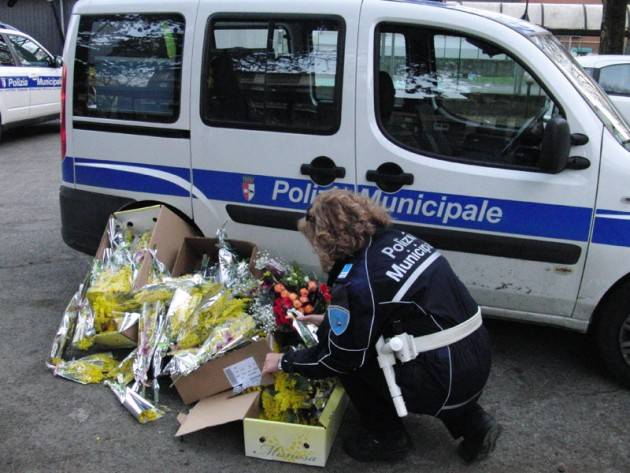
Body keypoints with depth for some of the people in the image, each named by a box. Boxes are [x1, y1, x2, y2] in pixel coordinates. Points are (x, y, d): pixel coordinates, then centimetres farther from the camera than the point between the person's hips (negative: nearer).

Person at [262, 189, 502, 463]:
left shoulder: (358, 281, -19)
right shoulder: (394, 238, 4)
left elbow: (338, 359, -7)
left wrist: (285, 363, 8)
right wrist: (332, 320, 30)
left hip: (447, 383, -8)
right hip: (478, 360, 8)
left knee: (352, 360, 5)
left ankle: (388, 440, 22)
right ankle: (471, 421, 24)